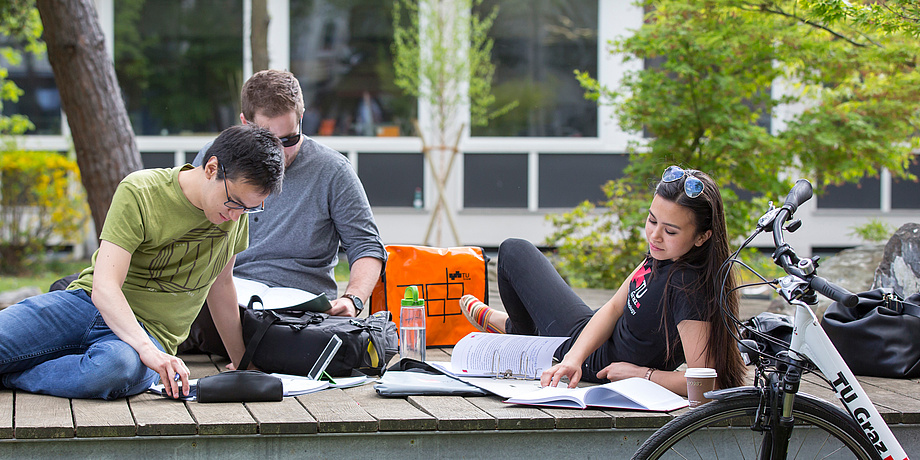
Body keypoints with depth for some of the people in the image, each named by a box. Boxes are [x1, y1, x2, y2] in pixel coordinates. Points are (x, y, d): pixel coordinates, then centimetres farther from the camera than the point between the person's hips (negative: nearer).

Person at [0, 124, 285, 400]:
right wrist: (146, 349, -36)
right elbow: (104, 287, -21)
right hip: (85, 304, -2)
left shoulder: (235, 210, 3)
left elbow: (220, 283, 19)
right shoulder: (139, 192, -13)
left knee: (119, 367, -37)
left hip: (151, 332, 2)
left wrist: (243, 363, 22)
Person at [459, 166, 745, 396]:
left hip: (600, 365, -7)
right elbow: (614, 307, -10)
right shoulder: (665, 252, -14)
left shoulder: (688, 287, -39)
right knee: (515, 251, 31)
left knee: (514, 253, 15)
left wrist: (640, 373, -28)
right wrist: (574, 357, -25)